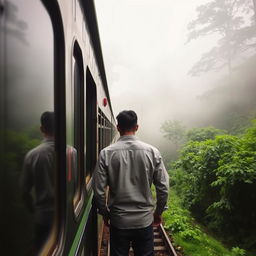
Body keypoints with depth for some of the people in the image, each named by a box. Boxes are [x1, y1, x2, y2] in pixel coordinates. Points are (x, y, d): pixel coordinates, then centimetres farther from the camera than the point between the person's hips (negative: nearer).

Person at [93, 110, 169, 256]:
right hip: (145, 220, 1)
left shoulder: (106, 153, -11)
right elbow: (163, 187, -6)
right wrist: (158, 212, 9)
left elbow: (99, 190, -8)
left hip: (118, 221, 0)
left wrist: (105, 213, 8)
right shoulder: (152, 152, -9)